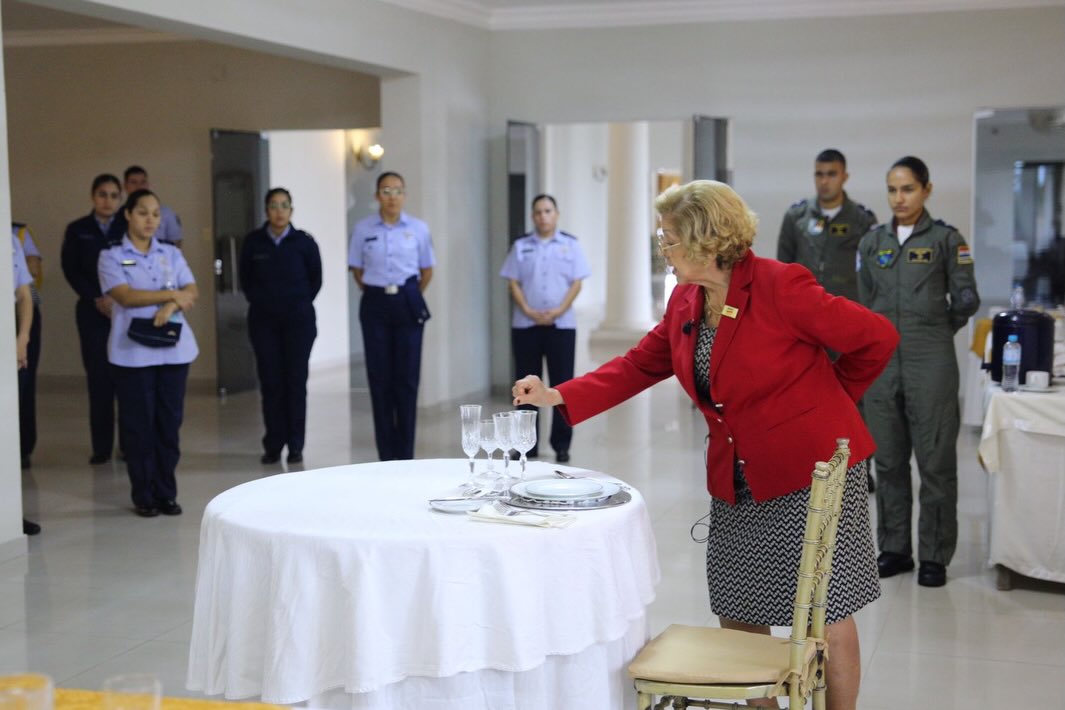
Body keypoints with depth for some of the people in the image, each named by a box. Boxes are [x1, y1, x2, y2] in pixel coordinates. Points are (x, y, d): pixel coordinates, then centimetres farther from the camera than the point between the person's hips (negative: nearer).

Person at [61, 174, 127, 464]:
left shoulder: (128, 227, 6)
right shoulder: (77, 230, 9)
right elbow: (71, 270, 3)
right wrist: (97, 299, -9)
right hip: (93, 311, 1)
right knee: (99, 378, -2)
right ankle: (101, 446, 3)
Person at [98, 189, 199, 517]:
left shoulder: (172, 254, 13)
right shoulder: (112, 256, 2)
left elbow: (192, 292, 3)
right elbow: (125, 296, -11)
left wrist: (171, 306, -16)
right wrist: (171, 294, -10)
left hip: (173, 347, 3)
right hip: (133, 351, -3)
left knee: (169, 420, 3)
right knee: (138, 422, 0)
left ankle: (166, 493, 12)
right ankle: (143, 496, 9)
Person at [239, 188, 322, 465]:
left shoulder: (304, 242, -2)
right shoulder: (253, 242, 1)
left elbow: (315, 279, 6)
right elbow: (245, 279, 12)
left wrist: (300, 304, 3)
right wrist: (259, 301, 4)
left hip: (298, 319, -1)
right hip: (263, 320, 1)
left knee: (296, 381, 0)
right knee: (270, 382, 1)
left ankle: (295, 445, 7)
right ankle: (273, 445, 8)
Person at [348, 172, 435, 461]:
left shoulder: (419, 228, 1)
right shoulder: (363, 229, 1)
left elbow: (427, 270, 11)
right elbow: (357, 270, 11)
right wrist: (377, 292, 10)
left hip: (408, 305, 0)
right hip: (375, 305, 0)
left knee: (407, 378, 0)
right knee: (380, 378, 3)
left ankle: (405, 453, 8)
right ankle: (386, 454, 11)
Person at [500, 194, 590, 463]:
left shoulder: (570, 245, 6)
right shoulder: (521, 246, 9)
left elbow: (576, 283, 1)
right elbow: (513, 283, 4)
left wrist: (559, 311, -12)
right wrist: (528, 311, -10)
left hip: (561, 323, -1)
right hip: (525, 324, 1)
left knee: (562, 383, -1)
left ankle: (561, 444, 5)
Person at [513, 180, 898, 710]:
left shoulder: (781, 287, -17)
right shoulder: (685, 300, 5)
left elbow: (876, 338, -12)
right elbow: (641, 364, 10)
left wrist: (826, 398, 1)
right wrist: (557, 396, 1)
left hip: (814, 470, -7)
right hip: (737, 482, 7)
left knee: (827, 613, 3)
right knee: (737, 612, 12)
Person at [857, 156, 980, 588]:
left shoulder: (945, 239, 0)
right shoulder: (872, 242, 10)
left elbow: (966, 301, 2)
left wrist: (935, 332, 10)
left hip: (930, 362, -4)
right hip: (882, 361, 4)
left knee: (935, 460, -1)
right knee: (888, 460, 9)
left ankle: (934, 556, 8)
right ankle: (894, 548, 19)